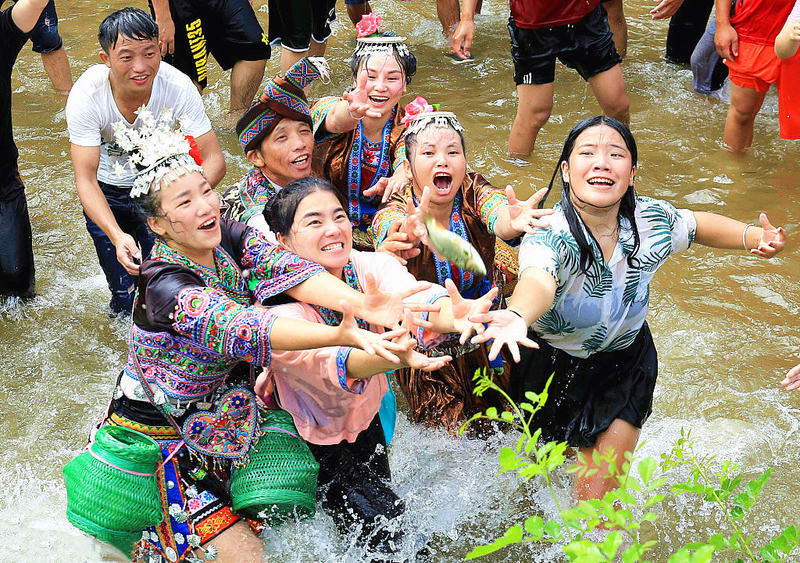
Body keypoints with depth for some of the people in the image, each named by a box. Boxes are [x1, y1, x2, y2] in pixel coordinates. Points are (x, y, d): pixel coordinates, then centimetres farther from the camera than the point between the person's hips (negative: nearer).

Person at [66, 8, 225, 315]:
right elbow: (86, 179, -29)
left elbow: (214, 160, -27)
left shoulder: (178, 87, -29)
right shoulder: (85, 97, -29)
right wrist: (116, 235, -46)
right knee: (126, 299, -3)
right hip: (108, 194, -1)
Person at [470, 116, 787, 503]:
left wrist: (755, 236, -14)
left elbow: (700, 224, 5)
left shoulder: (652, 221, -17)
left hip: (624, 362, 2)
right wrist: (517, 317, -78)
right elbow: (538, 282, -54)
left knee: (598, 494, 1)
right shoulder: (549, 235, -32)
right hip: (552, 365, -2)